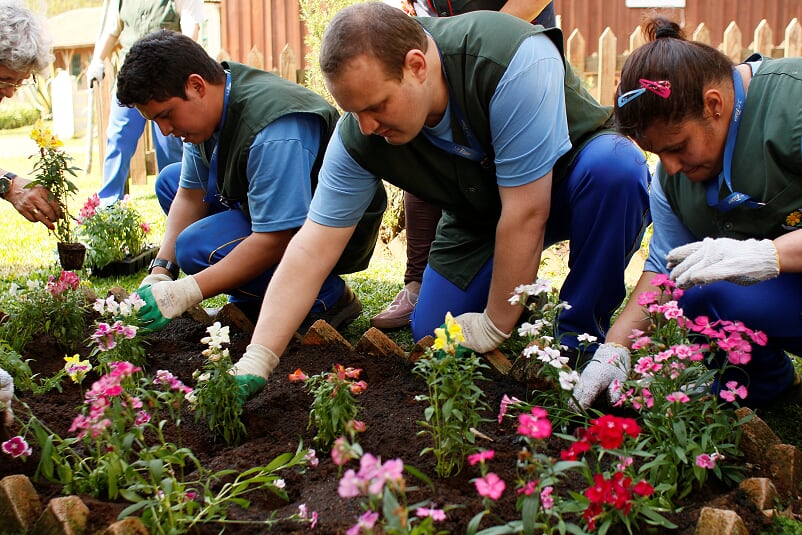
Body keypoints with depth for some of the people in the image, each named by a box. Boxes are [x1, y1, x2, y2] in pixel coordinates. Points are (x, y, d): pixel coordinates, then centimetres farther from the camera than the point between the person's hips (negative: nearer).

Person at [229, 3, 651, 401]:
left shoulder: (514, 60, -39)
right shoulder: (359, 137, -23)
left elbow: (526, 214, -34)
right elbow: (313, 249, -21)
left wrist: (495, 327, -25)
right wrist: (255, 362, -27)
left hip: (578, 169, -3)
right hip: (482, 213, 4)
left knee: (614, 169, -37)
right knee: (432, 338, -9)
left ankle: (578, 337, -16)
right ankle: (520, 288, 21)